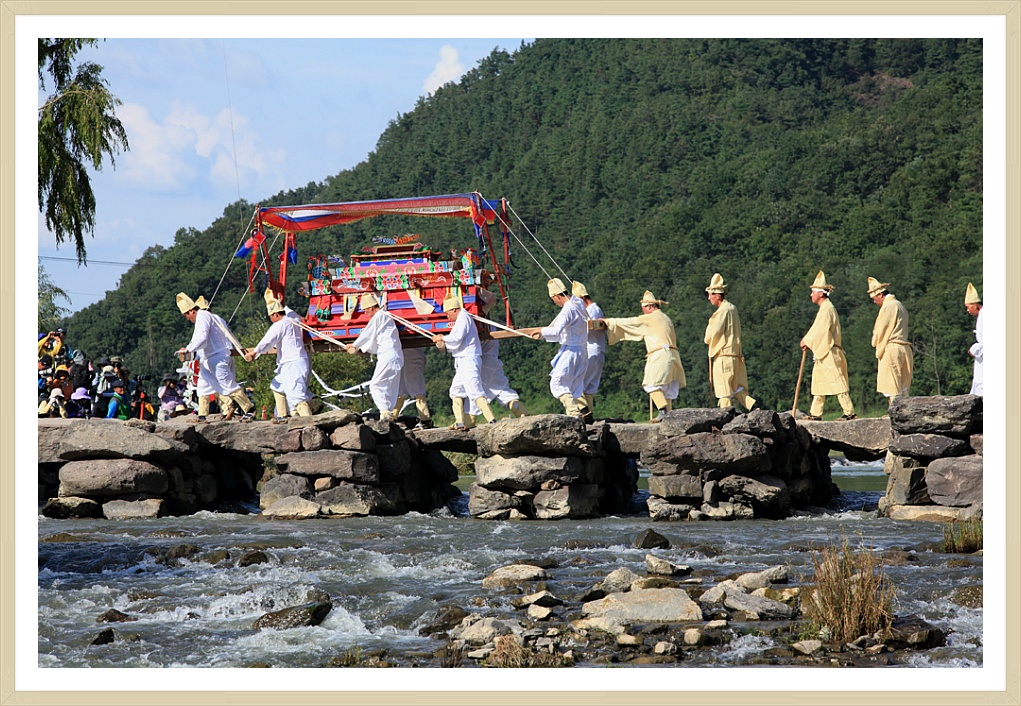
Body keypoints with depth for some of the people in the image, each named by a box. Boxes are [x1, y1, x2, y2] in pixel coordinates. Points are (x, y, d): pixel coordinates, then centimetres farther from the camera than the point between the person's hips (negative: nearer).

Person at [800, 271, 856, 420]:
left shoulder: (827, 309, -14)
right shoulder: (825, 307, 18)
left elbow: (820, 330, -19)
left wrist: (806, 341, -7)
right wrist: (809, 343, 8)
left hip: (829, 352, -11)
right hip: (823, 353, 11)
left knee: (836, 382, -10)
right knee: (819, 382, 11)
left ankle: (849, 412, -10)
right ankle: (816, 413, 13)